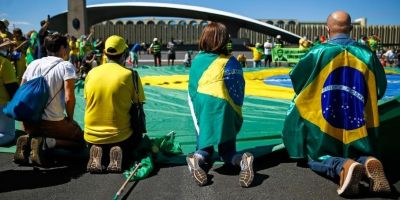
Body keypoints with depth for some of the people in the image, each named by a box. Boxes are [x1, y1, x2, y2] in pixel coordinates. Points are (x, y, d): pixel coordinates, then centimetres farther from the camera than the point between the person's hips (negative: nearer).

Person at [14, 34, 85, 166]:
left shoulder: (33, 64, 10)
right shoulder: (66, 66, -8)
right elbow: (69, 98, -17)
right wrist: (70, 119, -1)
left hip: (29, 121, 6)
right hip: (52, 122, -6)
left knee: (37, 132, 37)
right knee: (80, 141, 16)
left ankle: (27, 140, 3)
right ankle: (46, 142, -9)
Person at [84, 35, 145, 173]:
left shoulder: (92, 73, -1)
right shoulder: (129, 75, -12)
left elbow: (90, 103, 8)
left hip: (92, 135, 3)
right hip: (120, 136, -3)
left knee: (96, 145, 38)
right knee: (137, 136, 32)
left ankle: (96, 153, 0)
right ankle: (119, 153, -3)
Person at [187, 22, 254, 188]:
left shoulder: (197, 60, 4)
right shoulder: (230, 62, -1)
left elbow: (192, 89, 8)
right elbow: (238, 91, -1)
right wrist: (237, 115, 12)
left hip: (202, 108, 1)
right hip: (224, 109, 0)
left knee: (204, 147, 18)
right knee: (227, 149, 16)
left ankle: (197, 159, -18)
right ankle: (243, 160, -17)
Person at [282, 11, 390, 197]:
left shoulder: (318, 52, -9)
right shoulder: (367, 54, -1)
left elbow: (296, 80, 3)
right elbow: (380, 89, 10)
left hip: (324, 125, -2)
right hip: (358, 126, 3)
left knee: (316, 159, 13)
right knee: (360, 155, 24)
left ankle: (343, 166, -22)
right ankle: (369, 161, -14)